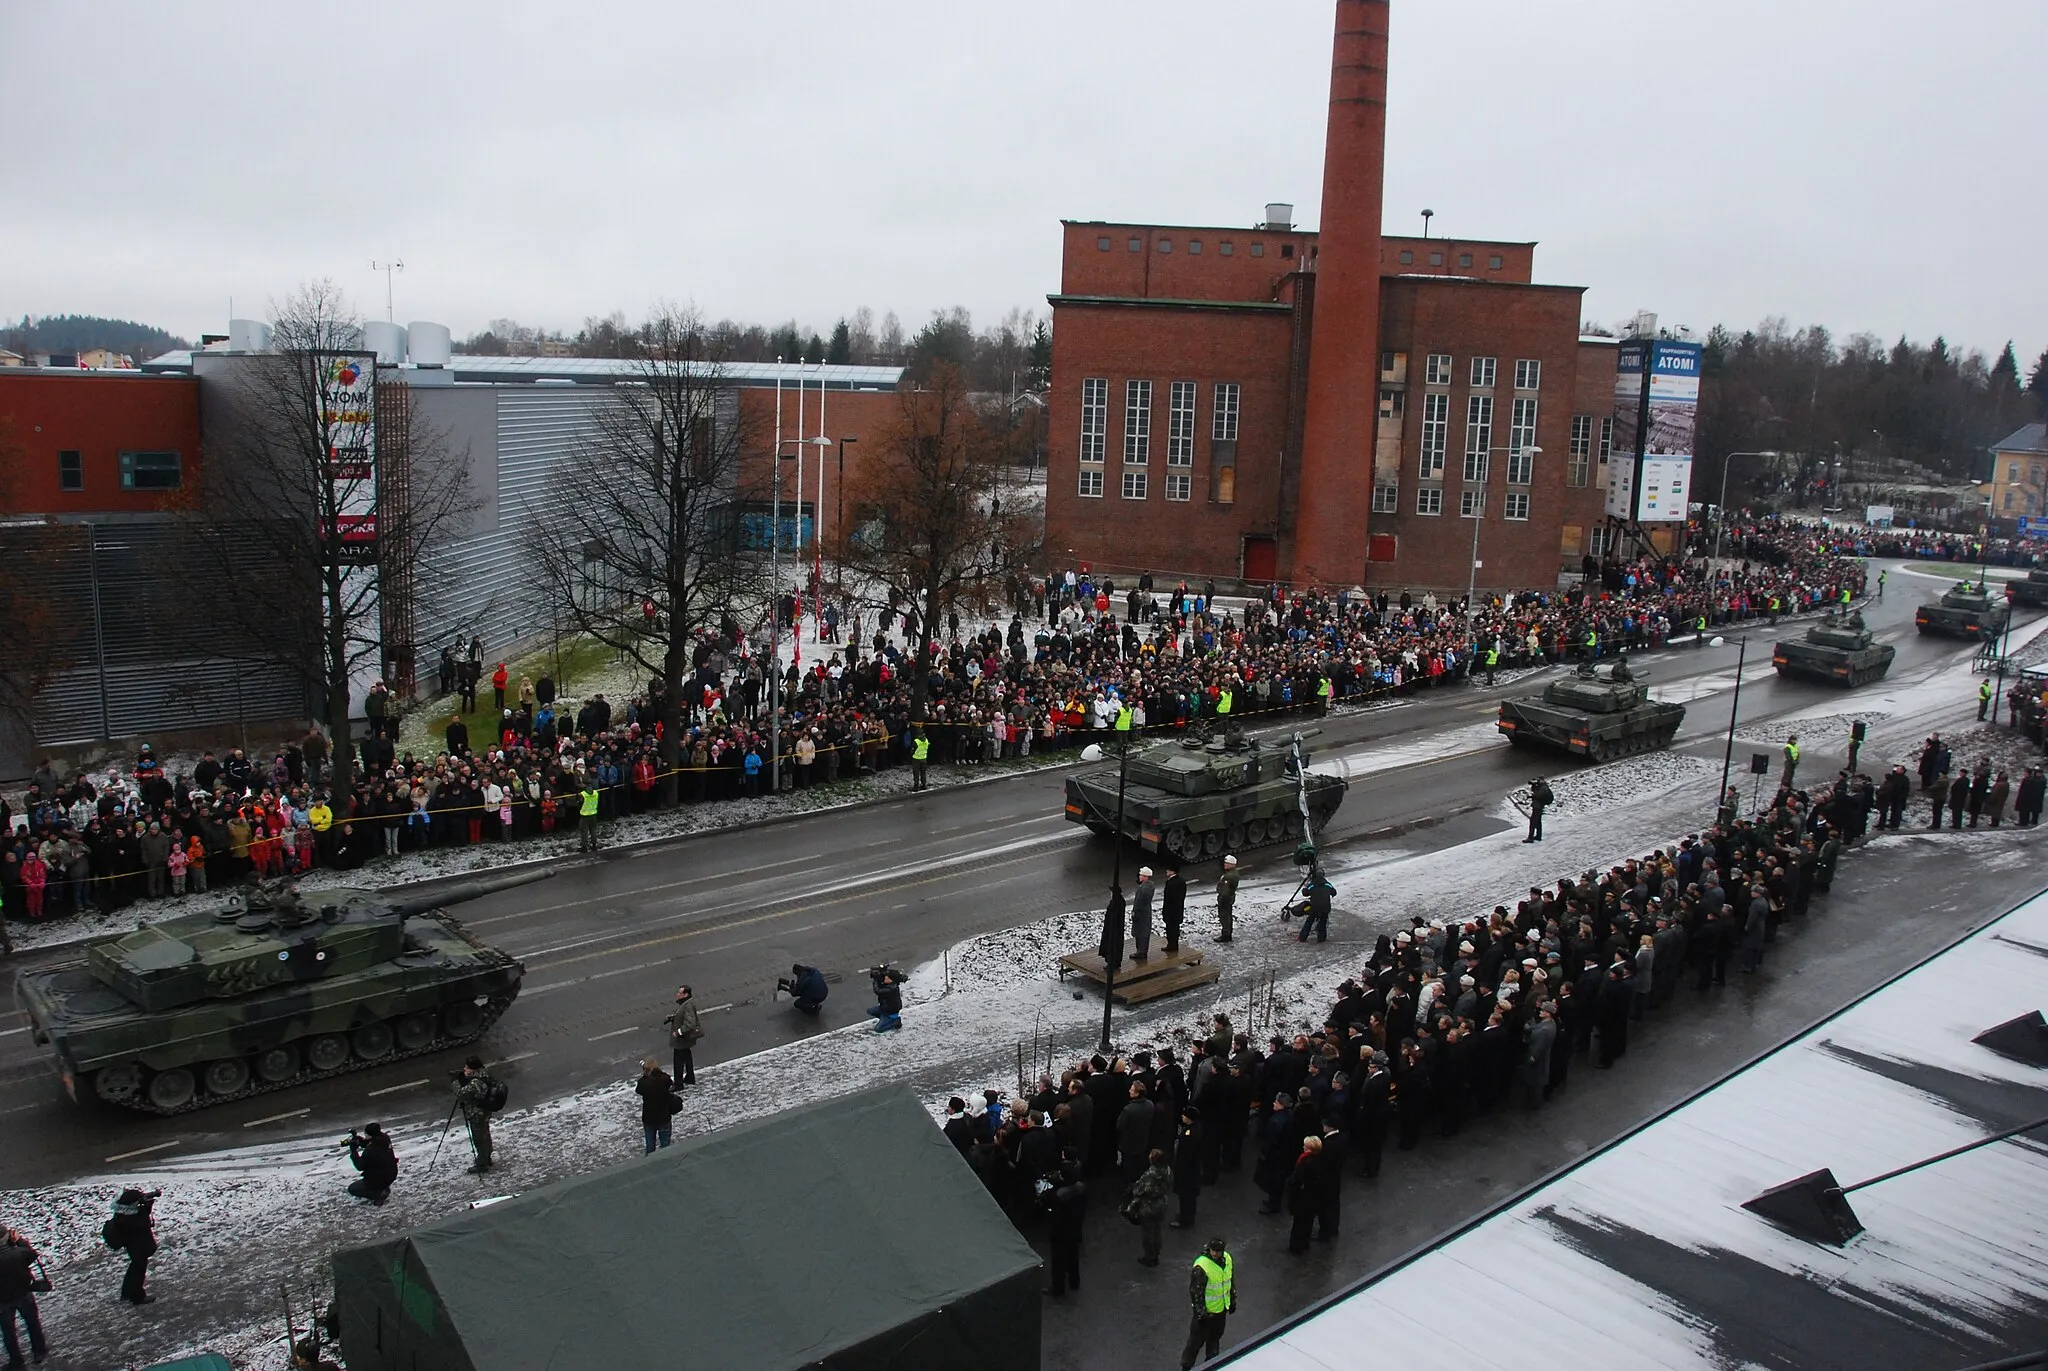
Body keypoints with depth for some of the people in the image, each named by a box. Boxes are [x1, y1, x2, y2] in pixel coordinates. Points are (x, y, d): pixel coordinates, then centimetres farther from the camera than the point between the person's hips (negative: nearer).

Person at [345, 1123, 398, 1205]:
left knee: (352, 1189, 12)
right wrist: (359, 1139, -8)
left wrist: (353, 1150, -15)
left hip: (379, 1180, -7)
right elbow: (368, 1143, 9)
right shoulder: (385, 1138, -11)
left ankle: (379, 1195, -2)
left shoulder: (370, 1151, -34)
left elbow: (359, 1166, -17)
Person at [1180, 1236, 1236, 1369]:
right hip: (1206, 1310, -6)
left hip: (1222, 1308, 7)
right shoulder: (1201, 1267, -28)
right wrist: (1200, 1312, -20)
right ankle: (1186, 1366, 18)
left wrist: (1233, 1301, 16)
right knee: (1197, 1340, 3)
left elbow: (1231, 1281, 10)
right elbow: (1195, 1291, -22)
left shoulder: (1227, 1259, -6)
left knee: (1215, 1337, 24)